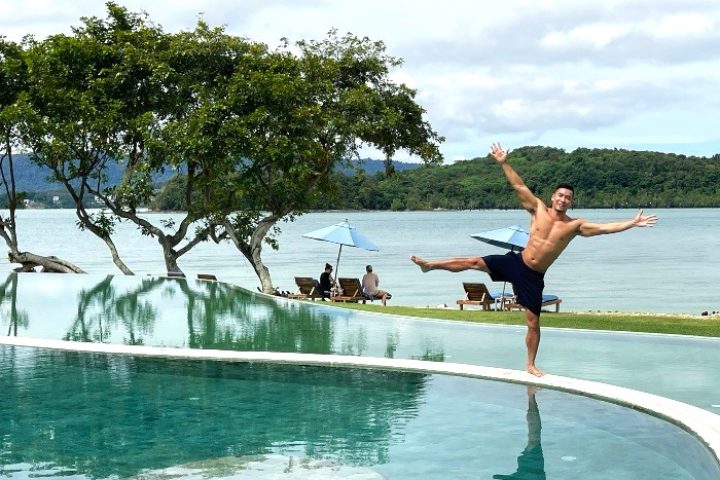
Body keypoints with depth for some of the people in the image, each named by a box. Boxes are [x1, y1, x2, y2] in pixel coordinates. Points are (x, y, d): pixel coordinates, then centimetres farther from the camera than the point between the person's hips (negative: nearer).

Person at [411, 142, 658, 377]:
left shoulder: (574, 225, -4)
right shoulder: (538, 209, -3)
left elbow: (605, 227, -9)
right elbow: (520, 187, -8)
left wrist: (632, 223, -17)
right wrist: (504, 163, -17)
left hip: (533, 277, 0)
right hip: (515, 263, 0)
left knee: (533, 322, 3)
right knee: (475, 262, -7)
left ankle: (531, 365, 17)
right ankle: (430, 265, 7)